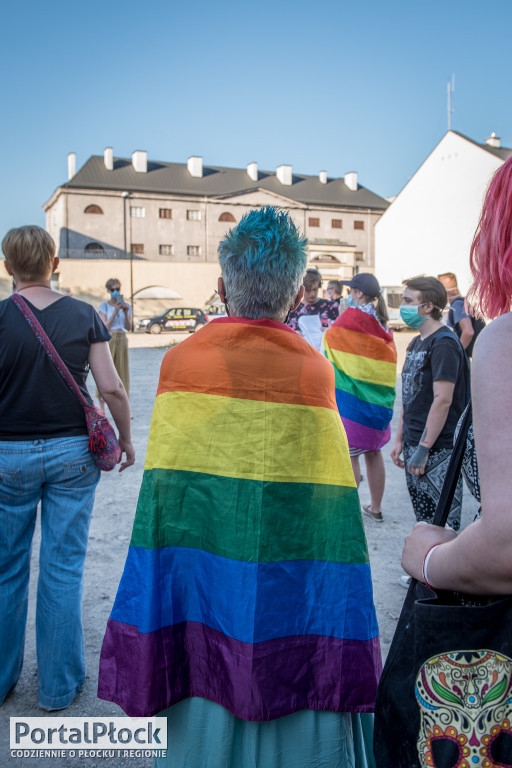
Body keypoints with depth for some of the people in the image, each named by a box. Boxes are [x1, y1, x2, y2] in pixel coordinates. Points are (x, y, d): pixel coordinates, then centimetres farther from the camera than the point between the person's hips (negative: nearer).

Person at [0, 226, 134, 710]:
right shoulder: (83, 316, -3)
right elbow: (111, 387, -6)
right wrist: (125, 439, 8)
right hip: (72, 452, 1)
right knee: (63, 569, 8)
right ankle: (59, 685, 20)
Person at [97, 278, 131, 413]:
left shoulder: (126, 306, 12)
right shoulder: (104, 306, 1)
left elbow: (129, 327, 6)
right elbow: (105, 327, -7)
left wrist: (125, 313, -9)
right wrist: (115, 312, -14)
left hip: (122, 339, 4)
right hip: (108, 339, -4)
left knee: (122, 372, 3)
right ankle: (101, 410, -2)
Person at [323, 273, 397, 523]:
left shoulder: (352, 316, -11)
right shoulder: (381, 322, 10)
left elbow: (331, 337, 1)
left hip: (354, 398, -7)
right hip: (378, 397, 7)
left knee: (349, 455, -2)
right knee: (373, 453, 15)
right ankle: (376, 507, 25)